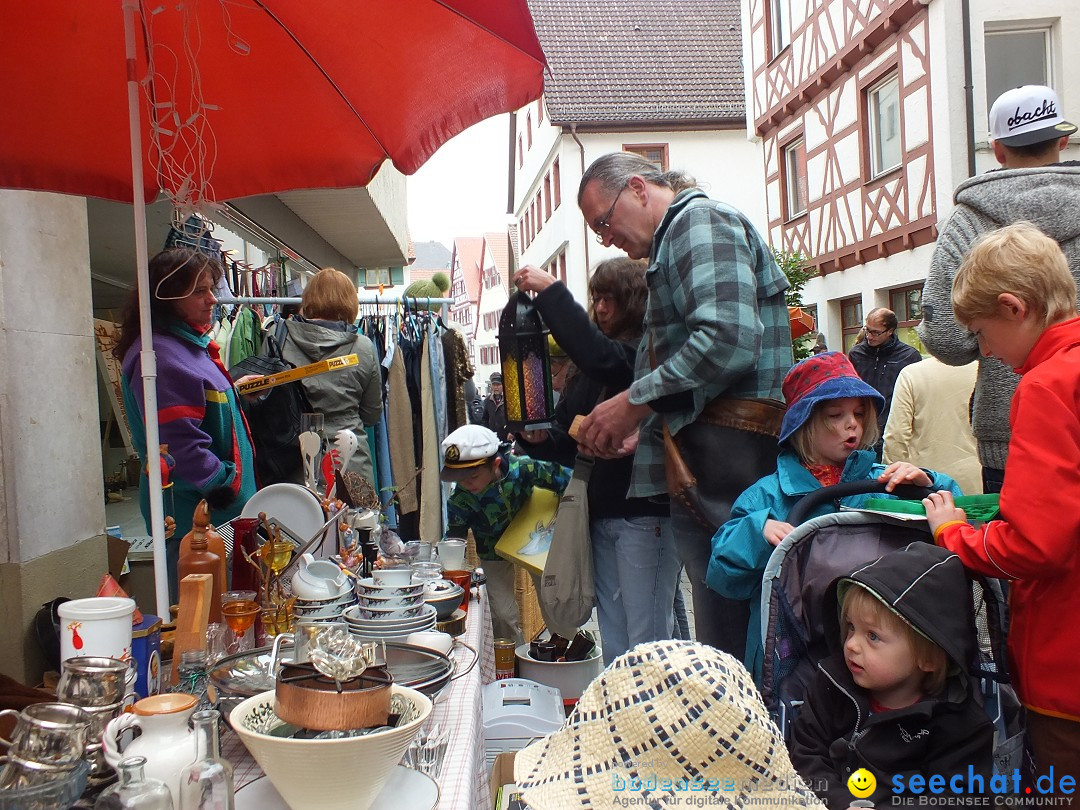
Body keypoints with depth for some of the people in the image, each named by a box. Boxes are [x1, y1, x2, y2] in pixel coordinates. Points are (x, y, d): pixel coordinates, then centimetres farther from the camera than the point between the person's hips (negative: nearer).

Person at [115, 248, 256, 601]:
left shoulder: (191, 344, 16)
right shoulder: (160, 355, -18)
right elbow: (179, 442, -24)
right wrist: (223, 484, -18)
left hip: (218, 505, 10)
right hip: (195, 512, -10)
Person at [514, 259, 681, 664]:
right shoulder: (587, 372, 14)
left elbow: (604, 360, -30)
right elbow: (569, 440, 14)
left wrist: (550, 292, -24)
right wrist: (540, 439, -8)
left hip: (645, 513, -8)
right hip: (601, 514, 8)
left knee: (647, 644, -2)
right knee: (614, 645, 15)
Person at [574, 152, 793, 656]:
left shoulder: (700, 220, -5)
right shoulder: (673, 243, 25)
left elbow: (729, 340, -22)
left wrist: (635, 402, -12)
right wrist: (643, 429, 13)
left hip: (729, 458, -10)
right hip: (702, 467, 10)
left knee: (727, 643, -6)